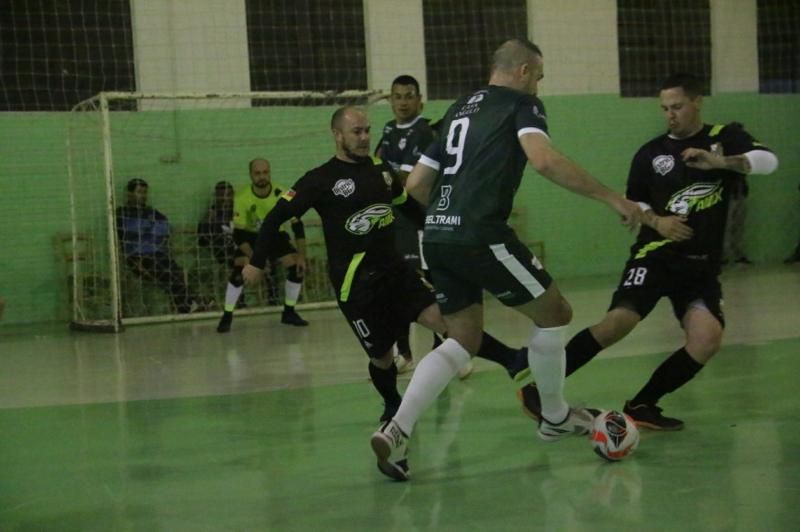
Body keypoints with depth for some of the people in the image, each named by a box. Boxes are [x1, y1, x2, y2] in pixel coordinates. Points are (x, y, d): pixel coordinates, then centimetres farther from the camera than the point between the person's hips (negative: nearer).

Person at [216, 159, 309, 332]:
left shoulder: (282, 194, -25)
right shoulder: (242, 198, -27)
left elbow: (297, 226, -18)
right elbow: (238, 233, -23)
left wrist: (301, 256, -22)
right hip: (251, 237, -2)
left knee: (297, 267, -14)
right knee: (239, 272, -22)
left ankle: (289, 312, 6)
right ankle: (226, 317, -8)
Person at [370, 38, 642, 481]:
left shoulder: (459, 109, 24)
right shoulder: (521, 104, 3)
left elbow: (415, 184, 22)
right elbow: (543, 160, -17)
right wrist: (612, 198, -13)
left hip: (436, 237, 7)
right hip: (480, 237, -7)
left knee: (463, 339, 14)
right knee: (553, 313, 13)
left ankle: (396, 430, -3)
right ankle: (555, 417, 27)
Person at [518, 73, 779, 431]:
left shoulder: (725, 137, 4)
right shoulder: (650, 153, 6)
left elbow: (769, 161, -12)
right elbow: (633, 203, 15)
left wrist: (720, 162, -28)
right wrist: (656, 221, -7)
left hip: (701, 265, 1)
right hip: (656, 256, -1)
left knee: (707, 340, -19)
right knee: (618, 322, -24)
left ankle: (641, 406, -3)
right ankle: (540, 387, -16)